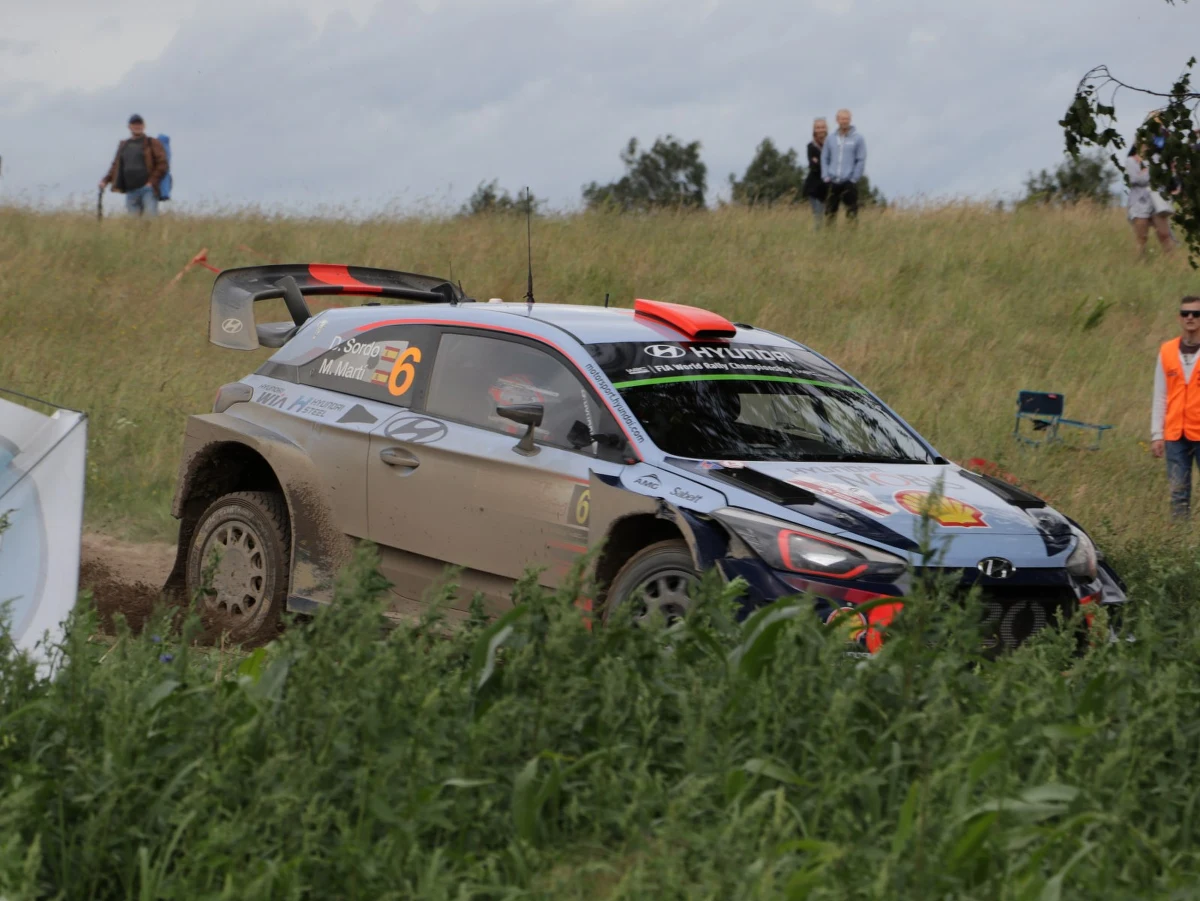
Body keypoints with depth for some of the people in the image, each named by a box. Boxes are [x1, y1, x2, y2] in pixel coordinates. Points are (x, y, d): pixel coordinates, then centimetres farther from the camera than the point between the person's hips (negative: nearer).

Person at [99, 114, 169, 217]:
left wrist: (152, 182, -12)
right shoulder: (123, 145, 19)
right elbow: (116, 166, 23)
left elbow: (162, 164, -3)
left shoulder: (152, 143, 5)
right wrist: (105, 180, 8)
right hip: (131, 192, 5)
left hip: (147, 189, -5)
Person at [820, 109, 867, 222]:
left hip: (849, 183, -4)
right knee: (830, 212, 4)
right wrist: (826, 176, 1)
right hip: (833, 183, 4)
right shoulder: (831, 139, 10)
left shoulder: (858, 138, -1)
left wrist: (853, 179, -9)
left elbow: (861, 160, -3)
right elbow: (824, 158, 12)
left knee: (851, 213, -6)